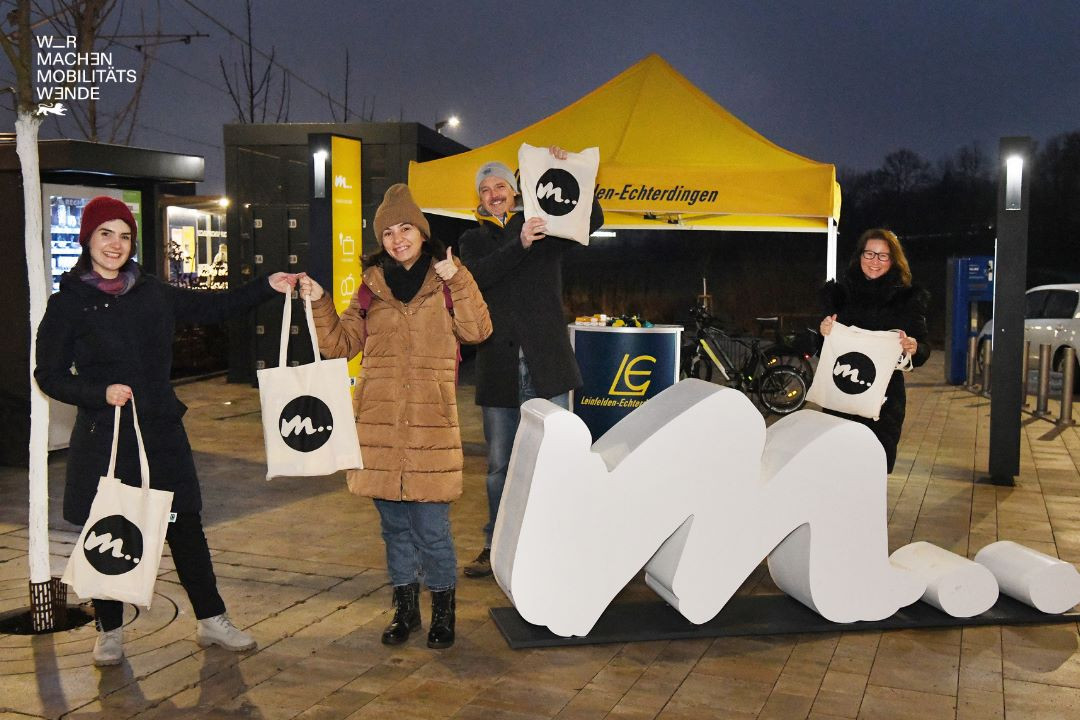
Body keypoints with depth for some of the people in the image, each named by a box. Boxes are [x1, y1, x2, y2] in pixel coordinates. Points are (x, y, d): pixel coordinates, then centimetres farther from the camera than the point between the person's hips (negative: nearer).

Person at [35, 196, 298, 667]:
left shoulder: (152, 293, 8)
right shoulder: (68, 304, -2)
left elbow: (213, 308, 15)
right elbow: (49, 375, -2)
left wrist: (267, 288, 6)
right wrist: (101, 393, -18)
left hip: (160, 431, 3)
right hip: (103, 438, -3)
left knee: (186, 527, 7)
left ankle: (211, 620, 19)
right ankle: (109, 631, 25)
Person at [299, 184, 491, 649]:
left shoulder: (446, 281, 4)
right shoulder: (372, 286, 11)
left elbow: (476, 331, -10)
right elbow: (340, 344, 11)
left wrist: (457, 279, -16)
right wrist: (319, 304, -2)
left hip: (430, 423, -3)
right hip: (379, 422, 3)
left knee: (431, 527, -1)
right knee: (394, 524, 13)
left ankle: (443, 612, 19)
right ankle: (405, 609, 29)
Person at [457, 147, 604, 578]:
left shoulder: (543, 227, 9)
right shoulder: (472, 241, 12)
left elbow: (593, 219, -3)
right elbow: (478, 276, -9)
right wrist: (520, 244, -22)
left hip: (546, 364, -2)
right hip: (497, 368, 2)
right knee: (499, 465, 11)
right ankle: (496, 547, 24)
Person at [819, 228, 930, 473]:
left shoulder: (908, 298, 3)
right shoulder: (840, 292, 7)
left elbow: (923, 351, 3)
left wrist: (914, 348, -19)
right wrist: (824, 332, -11)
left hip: (884, 400, -1)